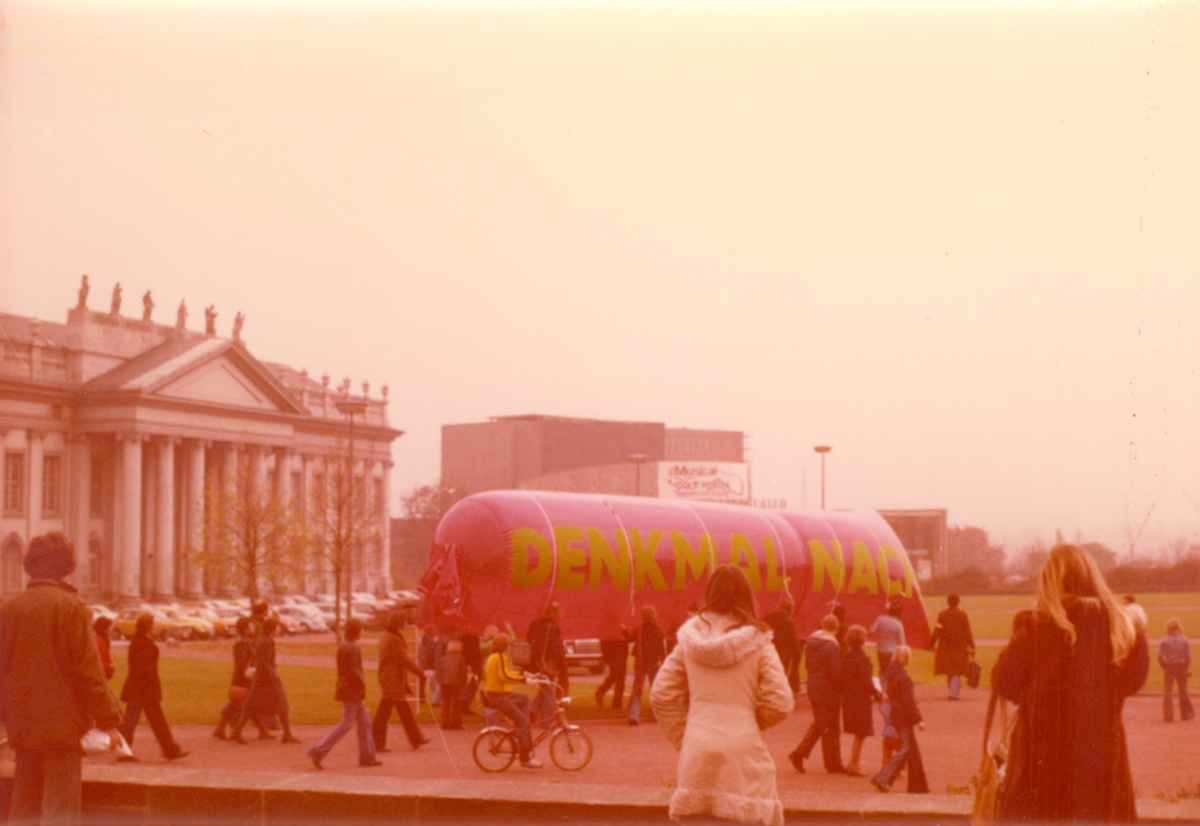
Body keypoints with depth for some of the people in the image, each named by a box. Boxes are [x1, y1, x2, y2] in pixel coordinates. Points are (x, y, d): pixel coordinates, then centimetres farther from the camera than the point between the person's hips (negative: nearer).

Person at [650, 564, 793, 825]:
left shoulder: (690, 639, 7)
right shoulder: (757, 642, -3)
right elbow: (780, 703, -7)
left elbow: (660, 695, 6)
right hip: (743, 748, -3)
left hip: (696, 753, 3)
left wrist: (682, 736, 14)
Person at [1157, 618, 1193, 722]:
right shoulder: (1184, 640, -4)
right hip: (1181, 666, 0)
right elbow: (1188, 656, -5)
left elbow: (1160, 656, -9)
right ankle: (1186, 714, 17)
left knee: (1167, 691, 4)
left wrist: (1164, 666, 4)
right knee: (1183, 690, 11)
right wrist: (1185, 667, 7)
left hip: (1168, 667, 0)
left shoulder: (1164, 640, -5)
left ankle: (1168, 715, 1)